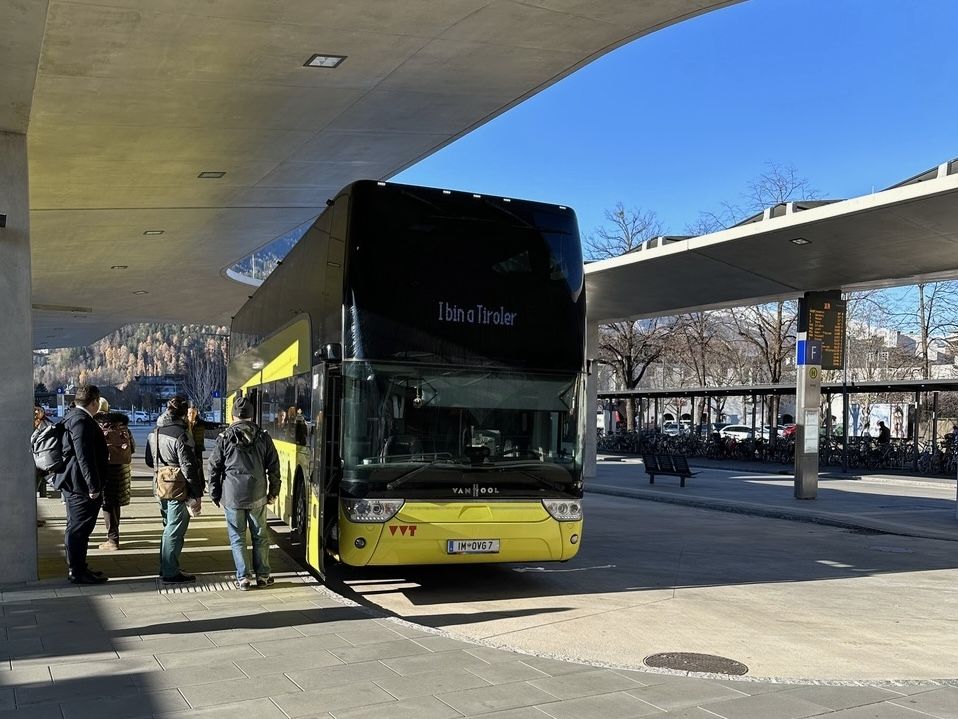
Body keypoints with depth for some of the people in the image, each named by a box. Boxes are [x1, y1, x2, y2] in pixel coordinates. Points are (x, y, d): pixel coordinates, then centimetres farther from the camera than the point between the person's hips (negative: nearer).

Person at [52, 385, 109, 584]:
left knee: (76, 528, 17)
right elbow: (84, 456, -24)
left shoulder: (74, 417, 13)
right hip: (81, 485, -11)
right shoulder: (81, 420, -20)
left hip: (72, 485, 11)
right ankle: (77, 572, 3)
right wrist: (93, 486, -22)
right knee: (78, 528, -4)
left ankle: (77, 568, 28)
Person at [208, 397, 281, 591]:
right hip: (257, 496, 2)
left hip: (232, 496, -1)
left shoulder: (224, 438, -2)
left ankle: (243, 578, 7)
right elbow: (274, 467, 6)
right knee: (260, 535, 12)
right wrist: (273, 491, 15)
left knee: (237, 537, 7)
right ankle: (262, 575, 17)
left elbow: (214, 468, 1)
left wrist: (215, 495, 10)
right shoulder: (263, 437, 3)